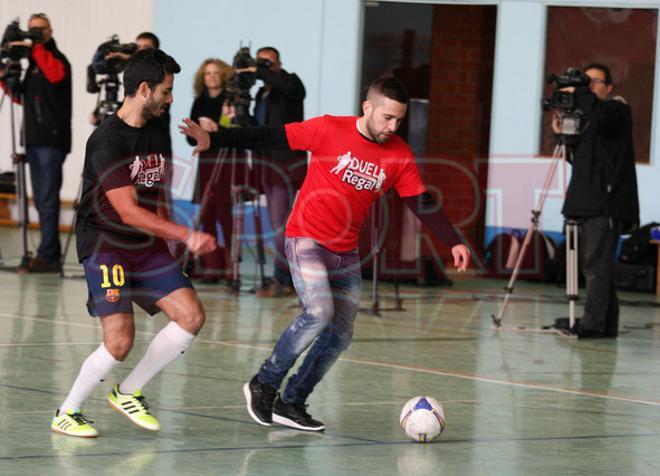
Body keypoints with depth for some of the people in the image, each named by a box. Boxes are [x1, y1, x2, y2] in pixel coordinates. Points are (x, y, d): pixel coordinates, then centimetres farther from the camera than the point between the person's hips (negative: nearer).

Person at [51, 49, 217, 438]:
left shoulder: (155, 135, 10)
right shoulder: (108, 140, -17)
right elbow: (129, 212, -22)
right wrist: (187, 235, -25)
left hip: (147, 245, 8)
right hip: (105, 246, -8)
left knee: (192, 317, -4)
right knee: (120, 340, -19)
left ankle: (129, 392, 11)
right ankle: (67, 413, 2)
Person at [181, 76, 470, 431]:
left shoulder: (399, 156, 0)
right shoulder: (329, 130, -12)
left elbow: (422, 204, 4)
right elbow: (270, 139, -9)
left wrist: (454, 242, -5)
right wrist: (213, 139, -14)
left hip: (346, 253, 6)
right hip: (306, 239, -6)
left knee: (340, 335, 3)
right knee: (320, 312, -24)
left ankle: (291, 403, 16)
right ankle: (264, 384, -7)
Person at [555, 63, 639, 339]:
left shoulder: (618, 109, -1)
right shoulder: (585, 117, 21)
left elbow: (601, 116, -26)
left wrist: (578, 93, -13)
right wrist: (563, 134, 8)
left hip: (607, 204, -9)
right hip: (589, 203, 9)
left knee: (596, 263, -13)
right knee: (595, 265, 9)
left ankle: (593, 322, -16)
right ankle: (607, 324, 12)